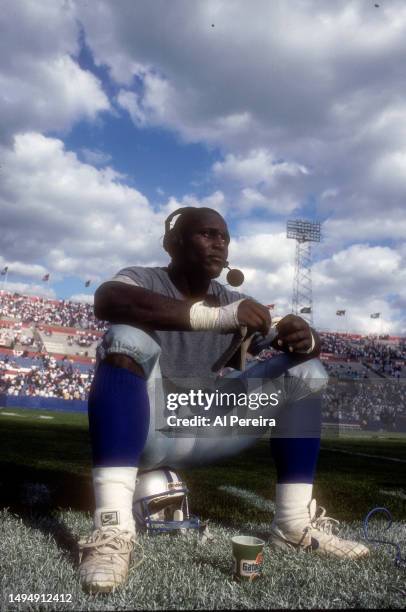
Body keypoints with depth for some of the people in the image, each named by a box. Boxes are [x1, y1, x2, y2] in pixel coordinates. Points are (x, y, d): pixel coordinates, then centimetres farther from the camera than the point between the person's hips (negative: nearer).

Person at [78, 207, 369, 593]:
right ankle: (113, 529, -38)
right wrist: (213, 315, -41)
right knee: (128, 338, -31)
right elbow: (107, 299, -31)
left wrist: (305, 340, -25)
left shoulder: (235, 303, 8)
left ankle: (294, 524, -5)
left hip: (206, 429, 5)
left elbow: (305, 347, 1)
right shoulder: (143, 280, -6)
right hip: (149, 428, -5)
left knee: (306, 371, -1)